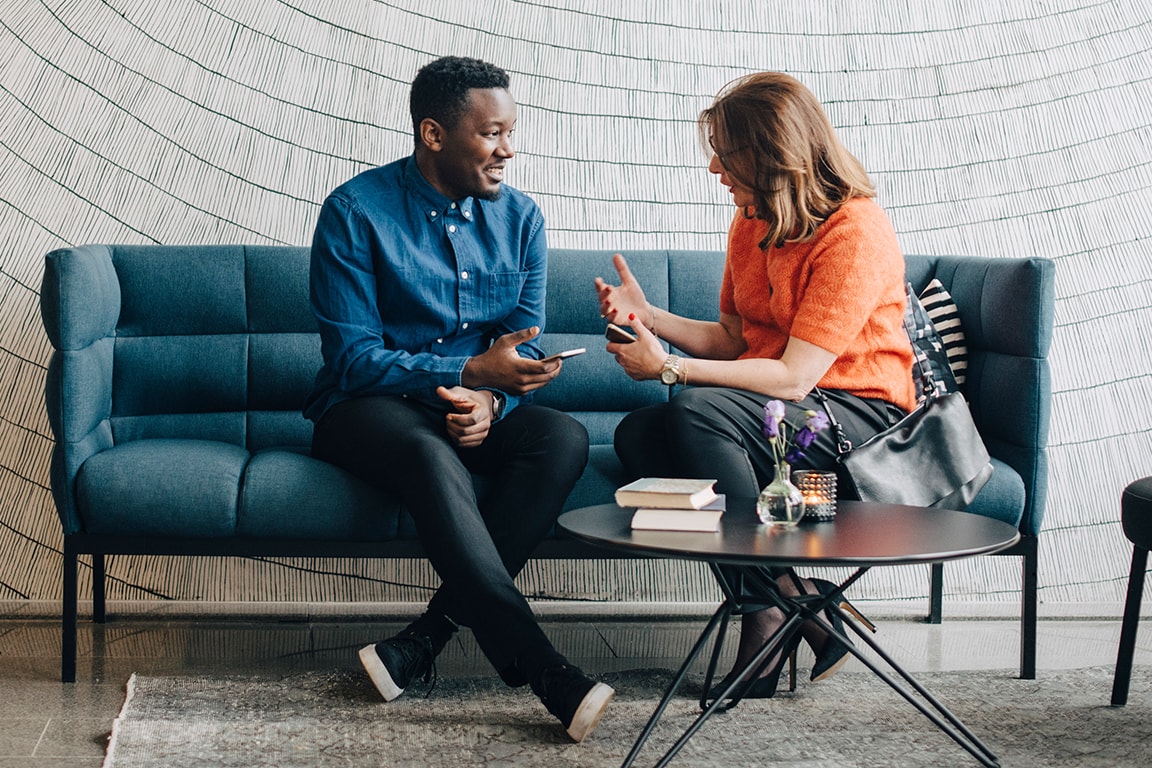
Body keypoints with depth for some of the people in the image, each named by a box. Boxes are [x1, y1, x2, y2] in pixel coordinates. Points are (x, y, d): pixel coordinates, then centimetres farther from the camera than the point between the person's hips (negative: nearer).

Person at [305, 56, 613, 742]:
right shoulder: (356, 212, -11)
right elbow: (353, 357, -15)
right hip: (367, 408, -5)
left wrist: (490, 401, -21)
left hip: (472, 405, 5)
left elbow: (523, 353, 3)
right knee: (434, 459, -38)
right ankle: (546, 674, -43)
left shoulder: (520, 217, 4)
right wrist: (473, 370, -25)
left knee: (565, 437, -27)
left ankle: (424, 641, -31)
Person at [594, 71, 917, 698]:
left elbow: (793, 376, -22)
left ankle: (776, 603, -22)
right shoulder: (752, 222, 10)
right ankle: (784, 602, -24)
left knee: (696, 413, -33)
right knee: (637, 434, -19)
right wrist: (648, 317, 0)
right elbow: (733, 339, 14)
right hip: (774, 407, 8)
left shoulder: (857, 233, -17)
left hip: (860, 414, -8)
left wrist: (671, 368, -22)